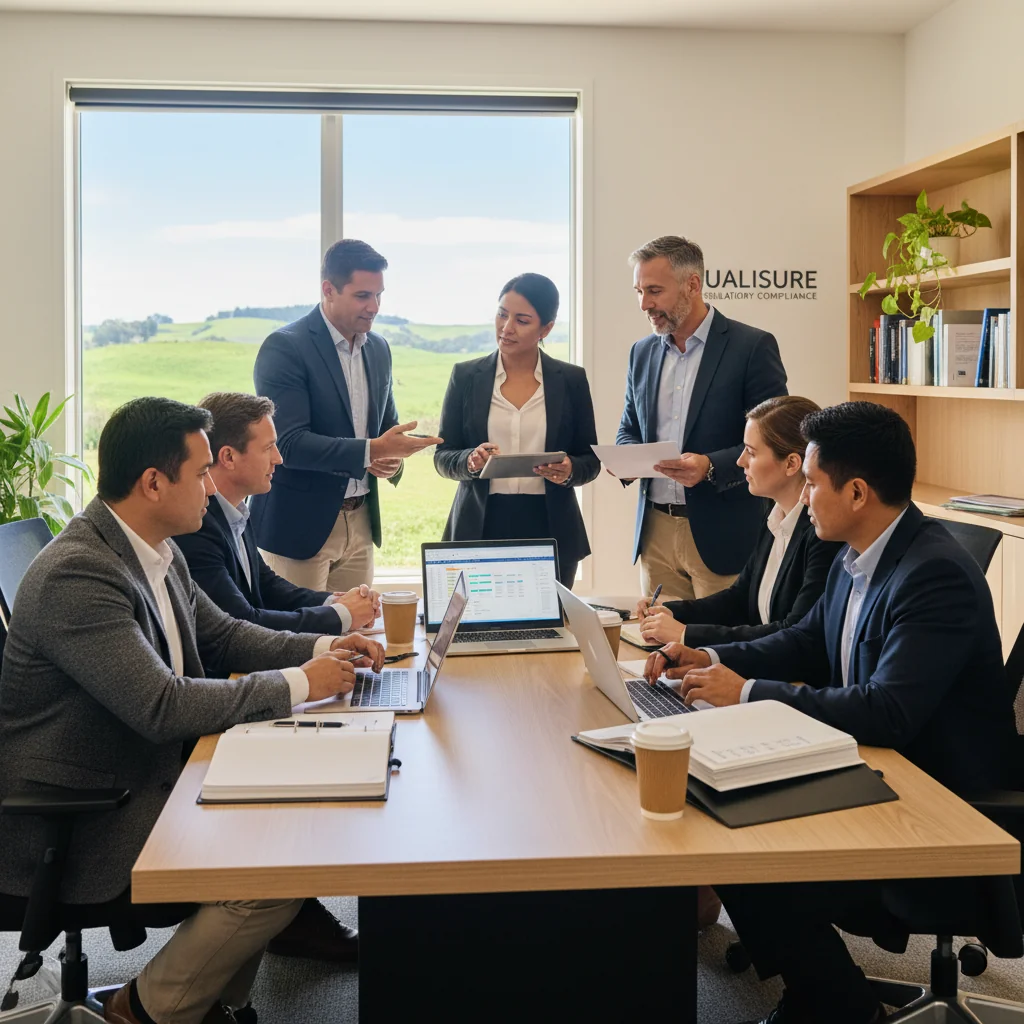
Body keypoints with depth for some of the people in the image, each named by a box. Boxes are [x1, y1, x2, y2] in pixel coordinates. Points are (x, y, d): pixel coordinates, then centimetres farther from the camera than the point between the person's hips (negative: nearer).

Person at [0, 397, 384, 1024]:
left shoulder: (159, 552, 5)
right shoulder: (76, 574, -25)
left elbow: (221, 634, 19)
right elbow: (164, 706, -30)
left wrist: (321, 647, 4)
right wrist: (298, 684, -21)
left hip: (149, 778, 10)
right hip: (75, 825, -10)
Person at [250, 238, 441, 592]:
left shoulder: (378, 349, 9)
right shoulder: (284, 348, -12)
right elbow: (288, 442, -20)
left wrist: (393, 459, -3)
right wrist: (371, 450, -27)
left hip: (361, 522, 6)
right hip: (299, 523, -6)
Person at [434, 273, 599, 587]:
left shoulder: (571, 380, 4)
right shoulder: (466, 376, 4)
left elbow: (591, 460, 6)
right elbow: (442, 457, 4)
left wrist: (570, 470, -14)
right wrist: (470, 461, -16)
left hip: (549, 530, 0)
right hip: (481, 529, 0)